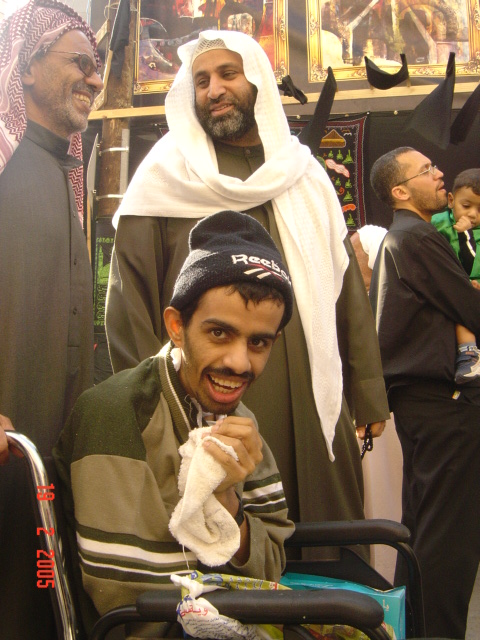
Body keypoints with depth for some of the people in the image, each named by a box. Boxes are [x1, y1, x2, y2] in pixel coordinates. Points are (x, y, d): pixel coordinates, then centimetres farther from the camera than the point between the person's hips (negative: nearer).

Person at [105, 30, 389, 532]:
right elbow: (129, 301, -2)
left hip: (312, 407, 4)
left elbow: (346, 285, 11)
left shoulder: (304, 173, 13)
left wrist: (367, 392, 8)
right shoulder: (166, 177, 2)